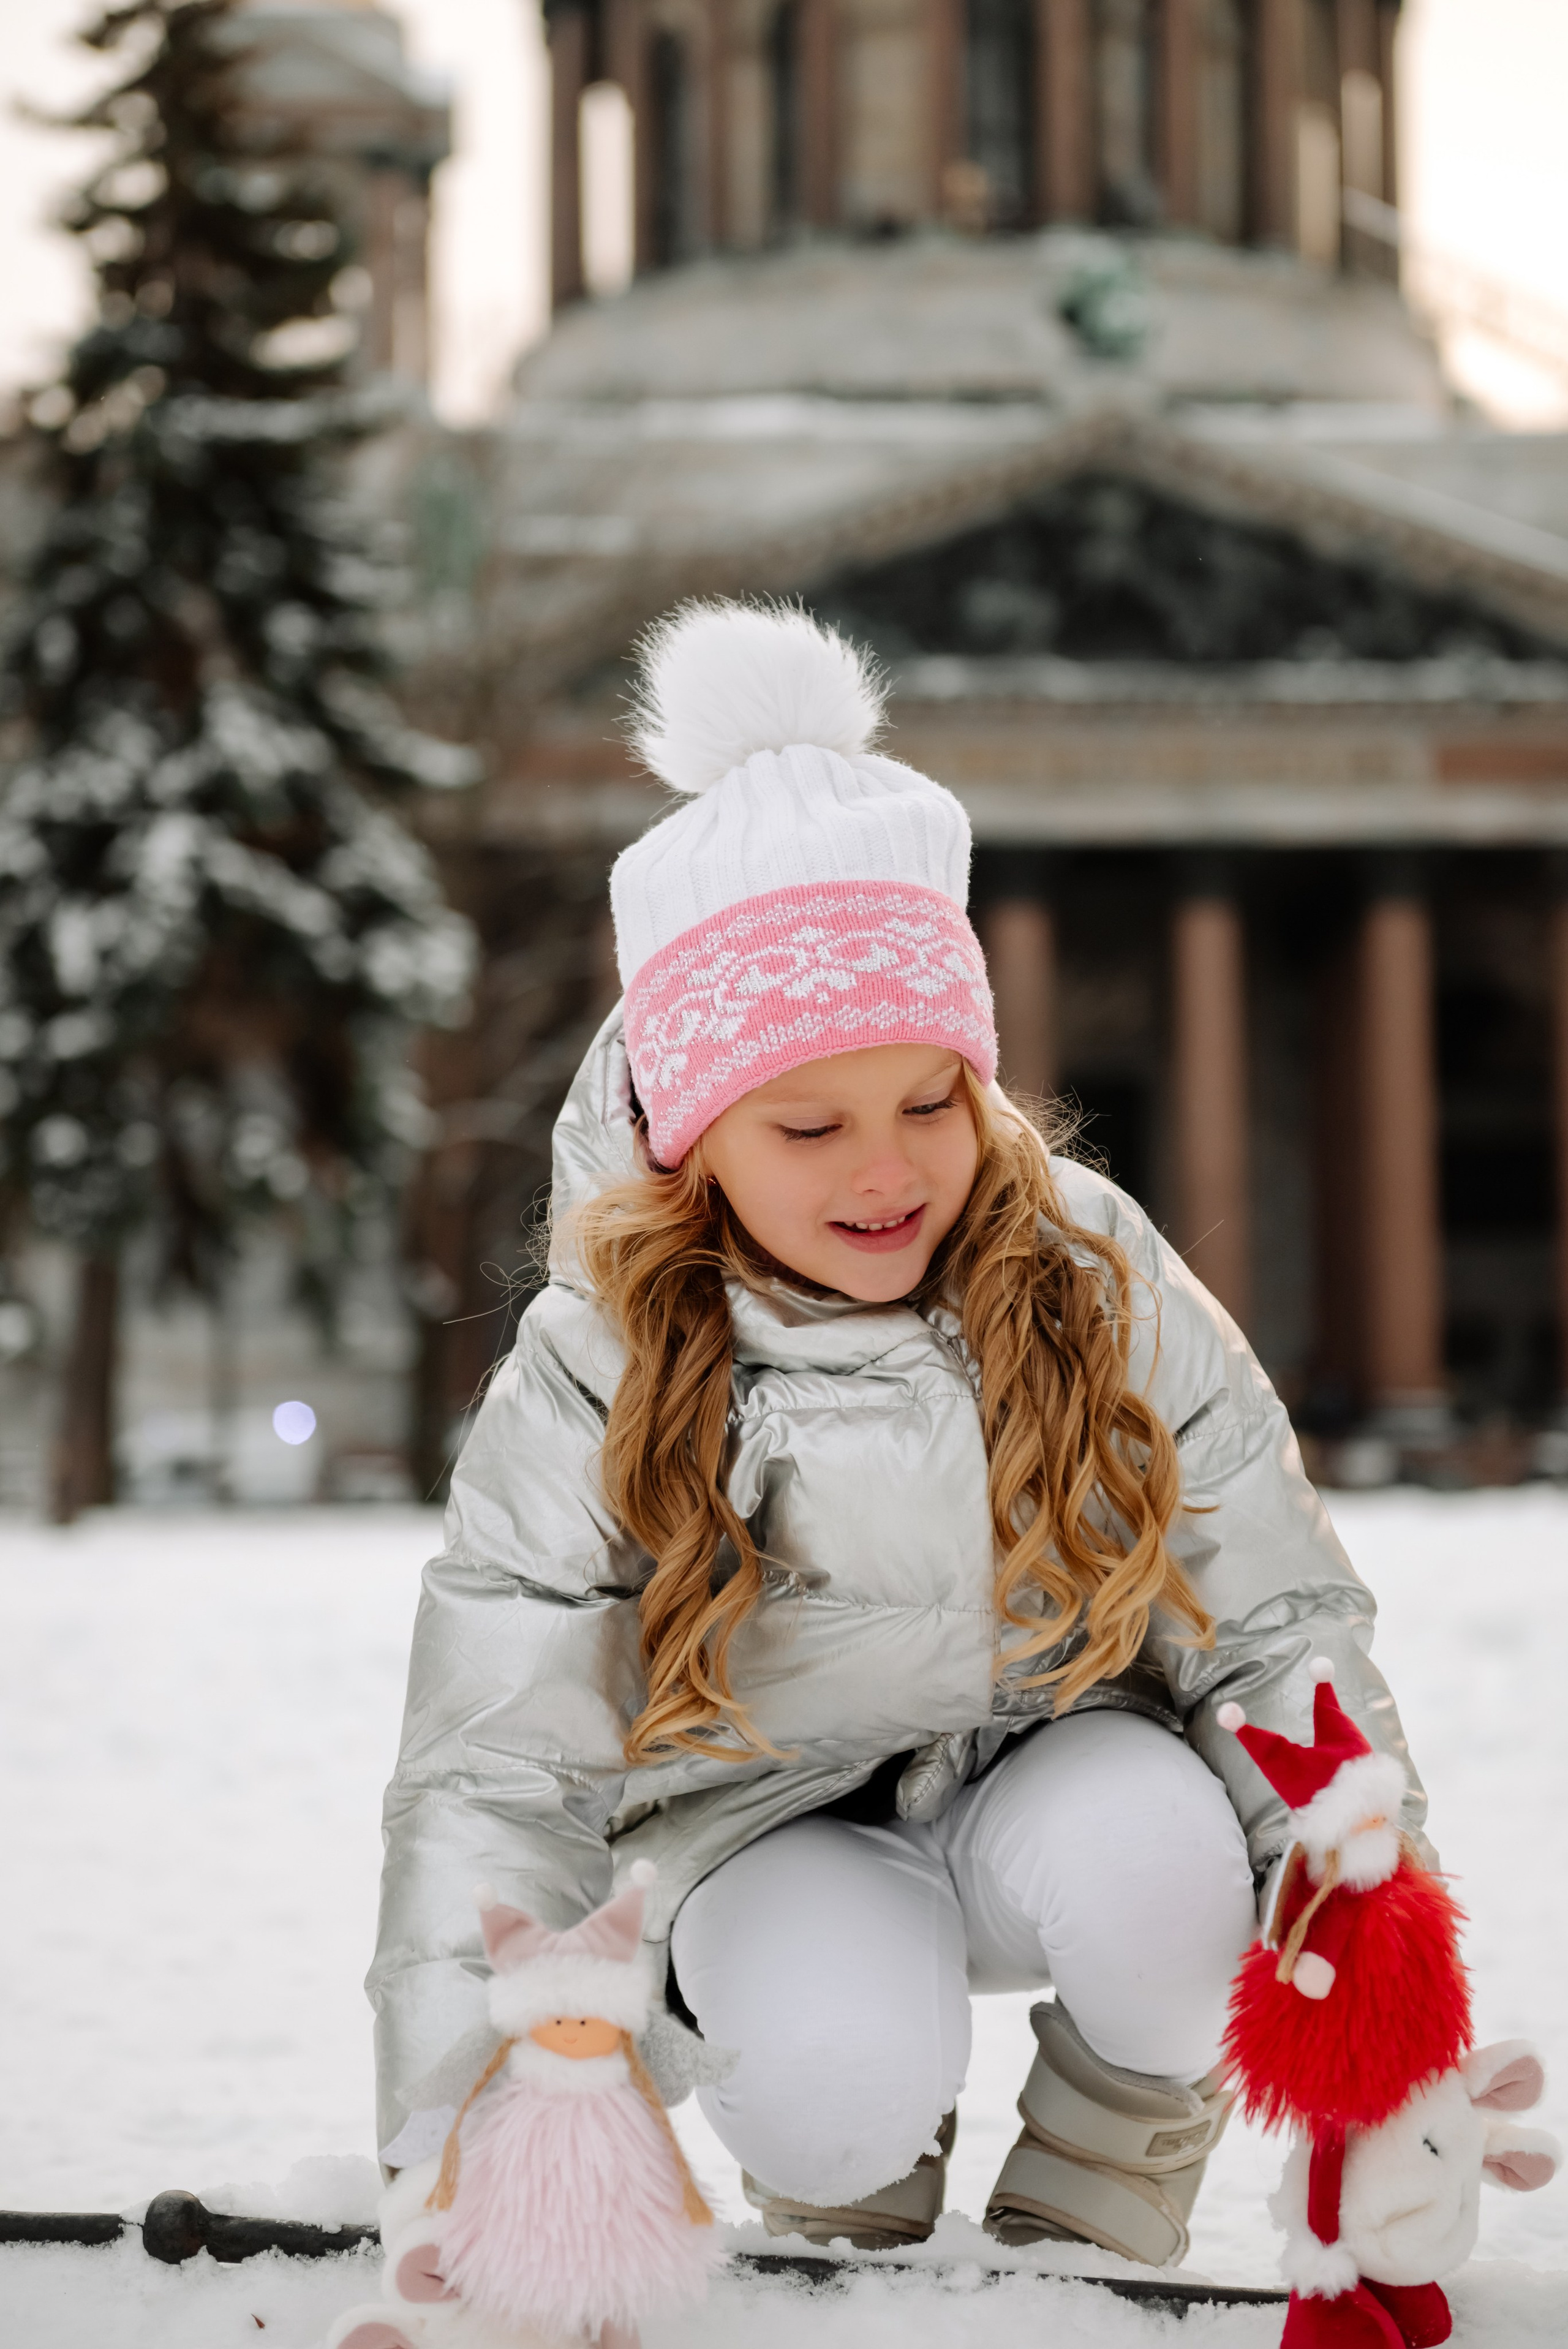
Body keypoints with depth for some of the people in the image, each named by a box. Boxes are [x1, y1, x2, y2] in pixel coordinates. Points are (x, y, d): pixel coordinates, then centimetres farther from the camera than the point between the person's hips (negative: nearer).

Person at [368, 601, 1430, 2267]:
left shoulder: (1095, 1286, -13)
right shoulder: (593, 1383, -17)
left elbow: (1280, 1628, -7)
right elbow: (489, 1782, -14)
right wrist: (456, 2161, -21)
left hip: (1051, 1768, 1)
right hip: (769, 1829, -1)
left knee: (1152, 1849, -34)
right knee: (840, 2070, -33)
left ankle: (1092, 2220, -2)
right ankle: (858, 2205, 7)